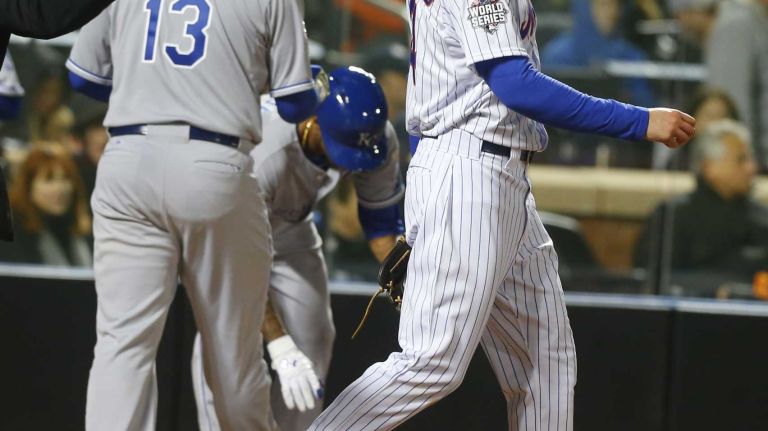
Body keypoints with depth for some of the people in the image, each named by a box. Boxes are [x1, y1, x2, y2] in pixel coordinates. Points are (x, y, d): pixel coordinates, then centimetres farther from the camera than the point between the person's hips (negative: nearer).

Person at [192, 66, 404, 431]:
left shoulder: (378, 137, -26)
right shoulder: (263, 154, -45)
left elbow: (382, 220, -9)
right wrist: (279, 347, -51)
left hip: (288, 226, 6)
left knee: (312, 337, 4)